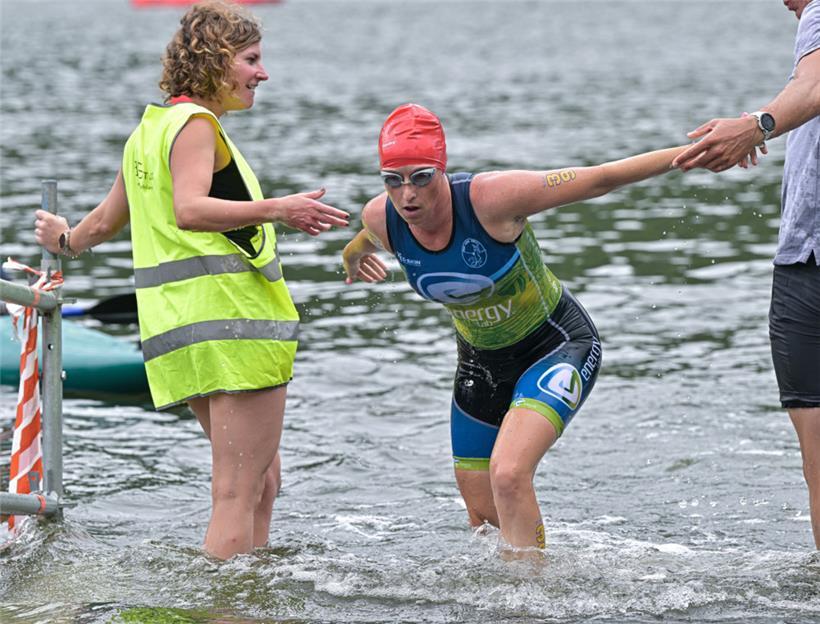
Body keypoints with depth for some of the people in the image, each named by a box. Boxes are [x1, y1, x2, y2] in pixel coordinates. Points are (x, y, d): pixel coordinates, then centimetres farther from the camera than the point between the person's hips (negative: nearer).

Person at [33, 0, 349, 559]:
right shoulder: (195, 124, -9)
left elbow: (104, 223, 29)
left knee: (262, 480, 16)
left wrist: (66, 240, 51)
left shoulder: (151, 127, 19)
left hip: (181, 324, 10)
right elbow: (189, 210, -27)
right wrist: (276, 210, -38)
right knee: (238, 492, -9)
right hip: (231, 313, -10)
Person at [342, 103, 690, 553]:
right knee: (482, 513, 11)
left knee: (508, 475, -27)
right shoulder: (381, 219, -16)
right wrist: (355, 254, 36)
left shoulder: (489, 198, -31)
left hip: (557, 344, -6)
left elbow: (599, 179, -24)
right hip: (481, 360, 6)